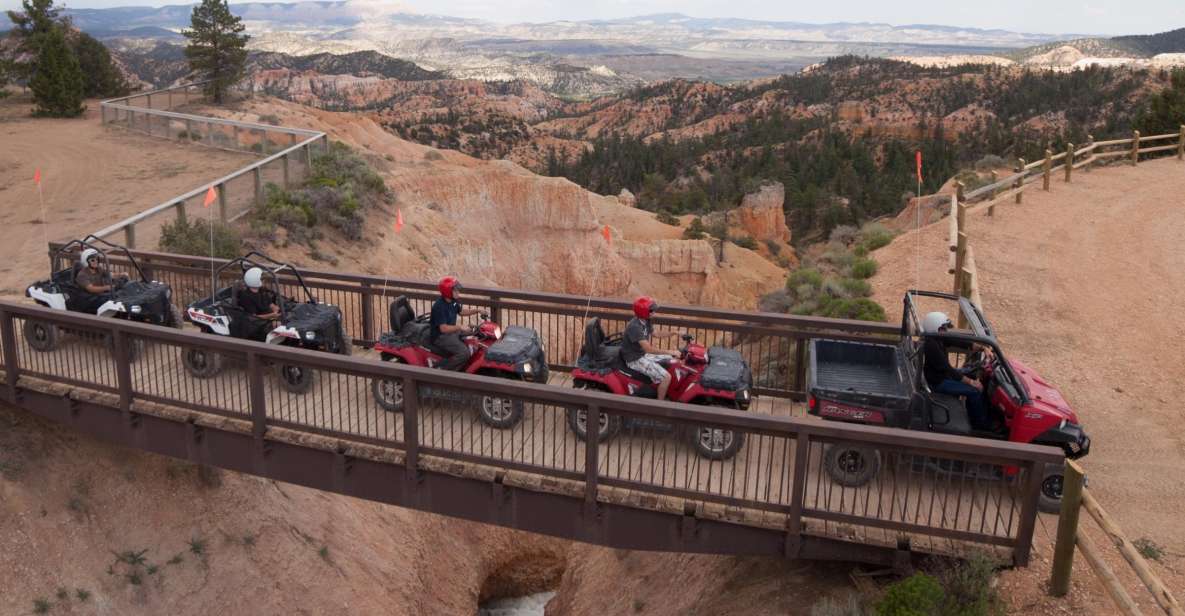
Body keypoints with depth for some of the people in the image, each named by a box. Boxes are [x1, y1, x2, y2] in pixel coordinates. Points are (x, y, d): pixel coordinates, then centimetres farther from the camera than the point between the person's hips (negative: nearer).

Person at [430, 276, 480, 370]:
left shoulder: (453, 301, 1)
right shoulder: (439, 306, -26)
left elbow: (461, 311, 20)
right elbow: (443, 328, -30)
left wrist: (476, 311, 8)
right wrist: (459, 328, -29)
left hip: (451, 331, 10)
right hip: (440, 336, -10)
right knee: (464, 353, -25)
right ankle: (440, 369, -14)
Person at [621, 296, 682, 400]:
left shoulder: (645, 321, 0)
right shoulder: (635, 326, -30)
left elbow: (654, 334, 17)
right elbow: (648, 349, -35)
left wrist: (673, 333, 5)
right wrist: (670, 352, -34)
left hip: (643, 353, 10)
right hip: (635, 359, -10)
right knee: (666, 377, -20)